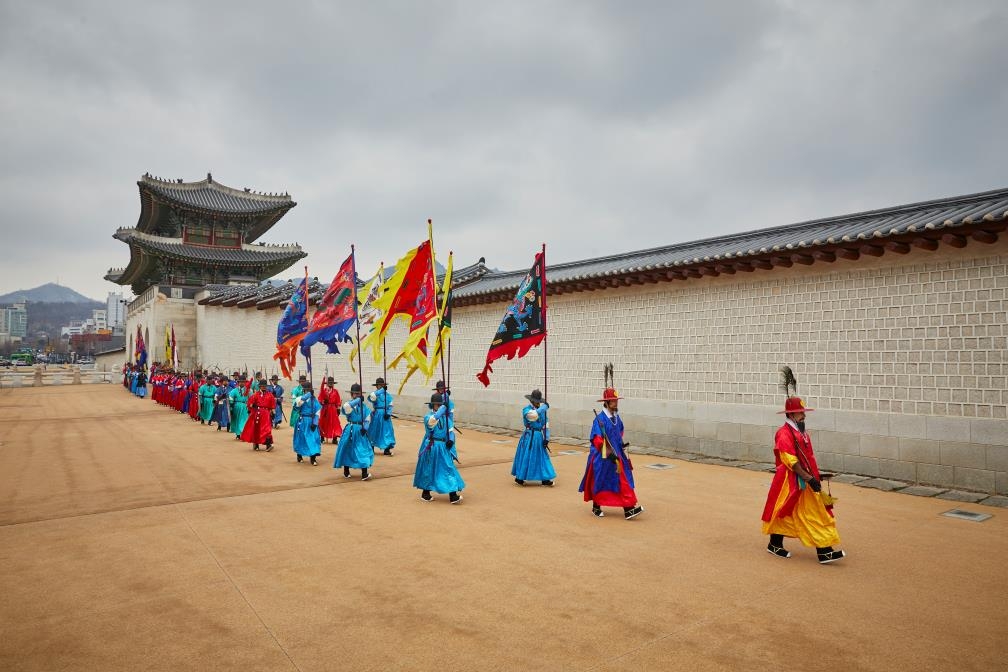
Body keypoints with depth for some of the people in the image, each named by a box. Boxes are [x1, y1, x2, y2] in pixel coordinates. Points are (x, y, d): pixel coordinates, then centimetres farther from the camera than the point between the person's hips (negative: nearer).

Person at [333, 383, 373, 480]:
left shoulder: (363, 406, 6)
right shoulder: (349, 404, -5)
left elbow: (367, 418, 8)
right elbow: (346, 406, -31)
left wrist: (365, 428, -7)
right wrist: (358, 400, -26)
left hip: (360, 430, 2)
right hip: (350, 430, -2)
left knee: (363, 450, -5)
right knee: (347, 449, 7)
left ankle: (364, 474, -3)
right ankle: (346, 472, 26)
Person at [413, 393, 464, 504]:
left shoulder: (444, 416, 6)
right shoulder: (428, 417, -10)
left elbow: (450, 429, 8)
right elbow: (433, 419, -34)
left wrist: (451, 439, -10)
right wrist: (443, 407, -33)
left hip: (443, 447, 5)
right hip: (431, 447, -5)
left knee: (449, 469, 1)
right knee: (429, 469, 6)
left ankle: (453, 495, 3)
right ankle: (425, 493, 25)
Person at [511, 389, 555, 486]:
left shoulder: (543, 410, 6)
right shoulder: (526, 409, -10)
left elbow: (546, 424, 7)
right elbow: (534, 415, -33)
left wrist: (546, 438, -1)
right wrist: (544, 407, -23)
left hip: (540, 436, 5)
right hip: (530, 437, -5)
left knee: (542, 457, 8)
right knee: (526, 456, 0)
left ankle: (544, 479, 15)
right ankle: (519, 478, 14)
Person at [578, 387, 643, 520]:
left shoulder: (616, 417, 6)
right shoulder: (600, 418, -17)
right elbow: (597, 440, -21)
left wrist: (622, 444, 7)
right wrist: (609, 453, -25)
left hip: (617, 455, 7)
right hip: (602, 457, -7)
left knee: (624, 480, -1)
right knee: (600, 482, 8)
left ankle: (628, 509, -1)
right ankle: (596, 507, 26)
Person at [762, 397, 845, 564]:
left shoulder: (802, 432, 13)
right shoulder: (784, 434, -17)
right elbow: (790, 461, -22)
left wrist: (816, 475, 13)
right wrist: (809, 478, -22)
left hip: (805, 481, 9)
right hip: (791, 481, -9)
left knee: (817, 514, 7)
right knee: (785, 512, 3)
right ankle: (774, 545, 20)